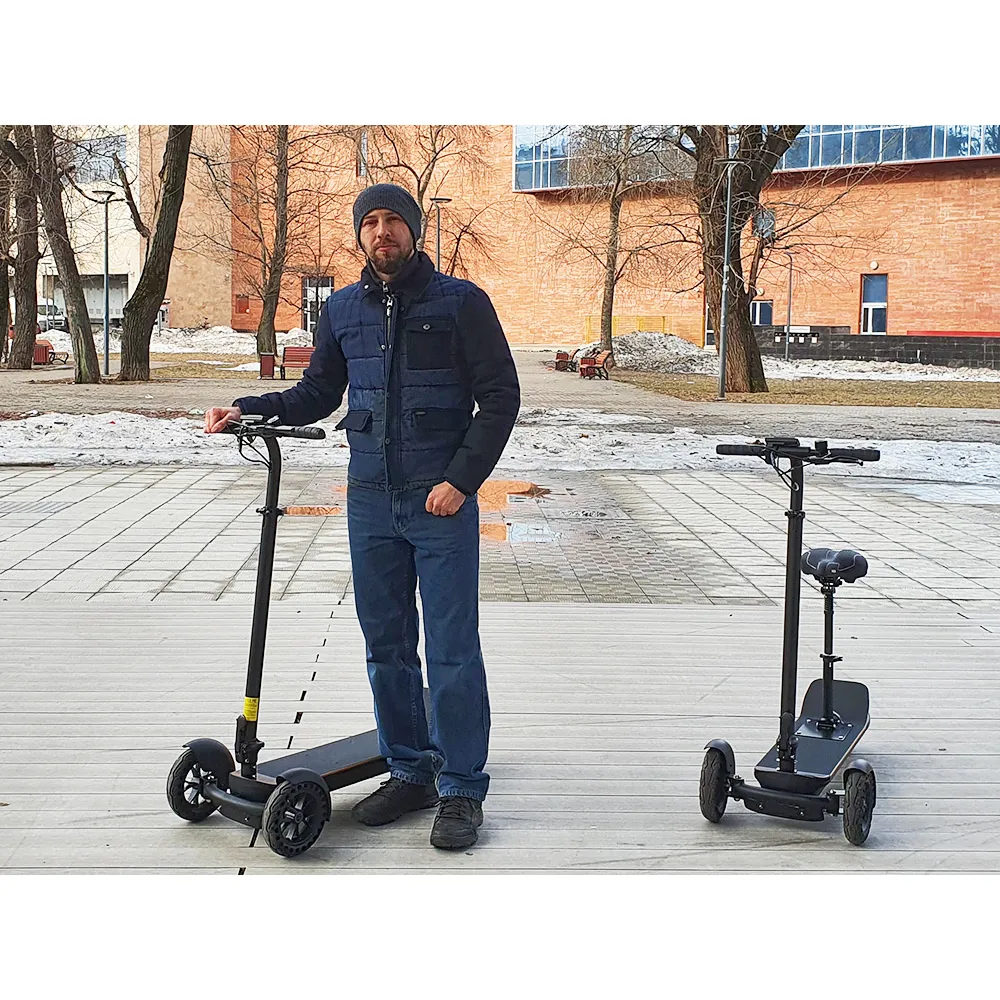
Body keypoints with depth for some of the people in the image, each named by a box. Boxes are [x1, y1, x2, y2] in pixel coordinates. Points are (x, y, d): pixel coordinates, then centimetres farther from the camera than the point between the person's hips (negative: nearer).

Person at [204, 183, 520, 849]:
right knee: (386, 646, 10)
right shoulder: (343, 309, 13)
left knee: (452, 650, -3)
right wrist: (248, 409, 5)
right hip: (370, 501, 5)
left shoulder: (460, 301, -1)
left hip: (442, 500, -5)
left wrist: (462, 478, -11)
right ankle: (409, 772, 23)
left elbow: (500, 396, -2)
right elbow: (316, 396, 21)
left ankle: (463, 790, 6)